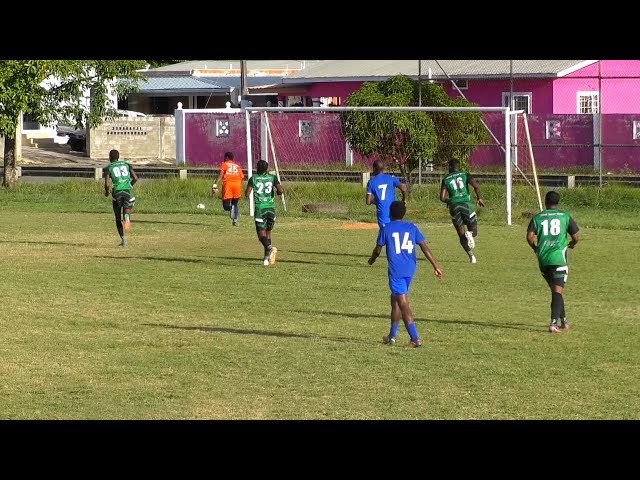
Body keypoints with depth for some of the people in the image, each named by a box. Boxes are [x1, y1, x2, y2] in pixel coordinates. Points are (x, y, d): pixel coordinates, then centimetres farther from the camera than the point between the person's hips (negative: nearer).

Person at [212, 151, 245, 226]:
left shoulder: (224, 164, 15)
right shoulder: (237, 166, 26)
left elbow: (221, 174, -1)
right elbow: (242, 177, 17)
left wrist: (215, 185, -8)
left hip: (228, 183, -3)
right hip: (237, 183, 3)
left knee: (226, 205, 2)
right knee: (235, 203, 20)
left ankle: (231, 208, -32)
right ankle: (235, 220, 4)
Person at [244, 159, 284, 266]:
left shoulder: (253, 178, 0)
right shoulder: (272, 177, 4)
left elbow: (247, 194, -5)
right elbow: (281, 190, -8)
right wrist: (277, 192, 15)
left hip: (259, 208, -3)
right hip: (271, 208, 3)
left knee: (261, 233, -6)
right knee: (268, 232, 17)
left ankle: (269, 247, -37)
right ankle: (267, 257, 12)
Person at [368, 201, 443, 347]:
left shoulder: (386, 229, -1)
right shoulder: (412, 228, 8)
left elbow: (378, 250, 4)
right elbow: (424, 247, 0)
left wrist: (372, 260, 26)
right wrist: (436, 266, -1)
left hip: (396, 270, -5)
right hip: (410, 270, 5)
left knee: (403, 303, -6)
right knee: (395, 299, 21)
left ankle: (415, 338, -16)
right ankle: (392, 336, 29)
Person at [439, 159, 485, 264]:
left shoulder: (446, 179, 12)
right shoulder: (465, 175, 12)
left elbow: (442, 197, 3)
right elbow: (476, 185, -6)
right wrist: (478, 198, 8)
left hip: (454, 205, 0)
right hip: (466, 204, 0)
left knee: (461, 235, 9)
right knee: (474, 231, 14)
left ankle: (471, 255, -13)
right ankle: (470, 234, -25)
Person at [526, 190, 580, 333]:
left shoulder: (537, 217, 7)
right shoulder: (565, 216, 5)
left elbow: (530, 237, -4)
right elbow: (575, 237, 5)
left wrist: (535, 249, 15)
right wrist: (572, 244, 28)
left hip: (543, 259, 3)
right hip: (558, 257, -3)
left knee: (555, 290, 18)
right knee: (558, 291, -5)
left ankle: (563, 321, 26)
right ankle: (553, 323, -20)